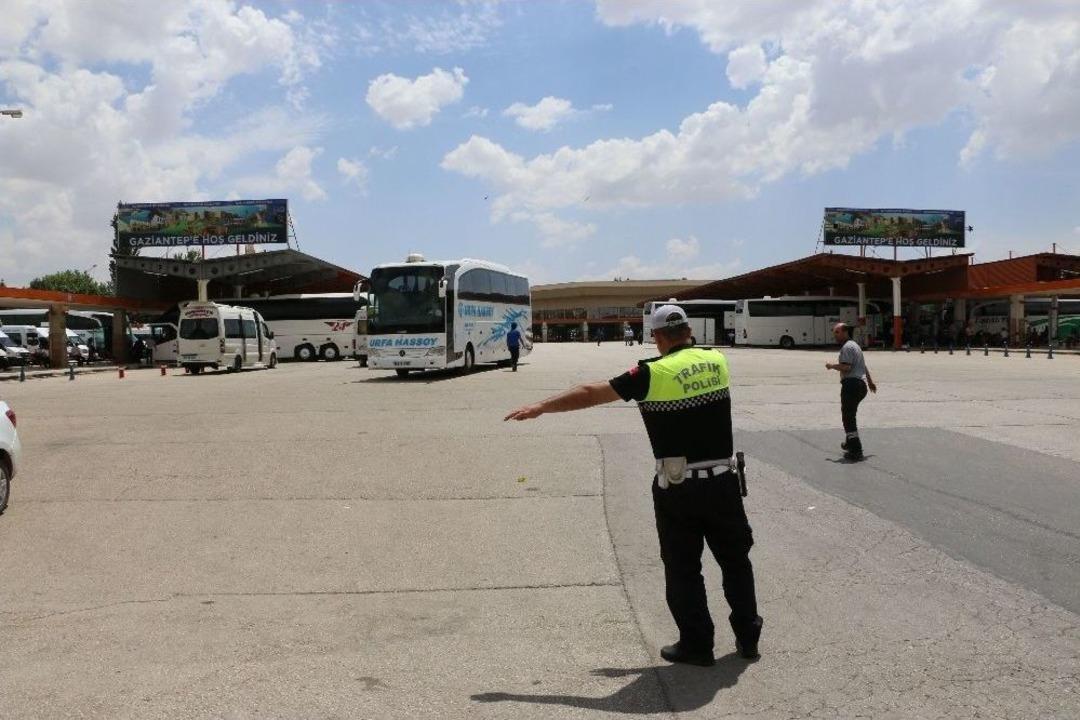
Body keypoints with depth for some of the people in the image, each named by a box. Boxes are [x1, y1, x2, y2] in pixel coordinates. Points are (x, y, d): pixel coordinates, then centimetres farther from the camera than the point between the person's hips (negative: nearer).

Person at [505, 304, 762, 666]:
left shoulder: (653, 373, -10)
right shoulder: (717, 360, 2)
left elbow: (592, 393, -7)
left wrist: (541, 407, 0)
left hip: (677, 487, -4)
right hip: (722, 481, 4)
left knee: (683, 567, 10)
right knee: (735, 558, 18)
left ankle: (697, 644, 18)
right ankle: (748, 637, 28)